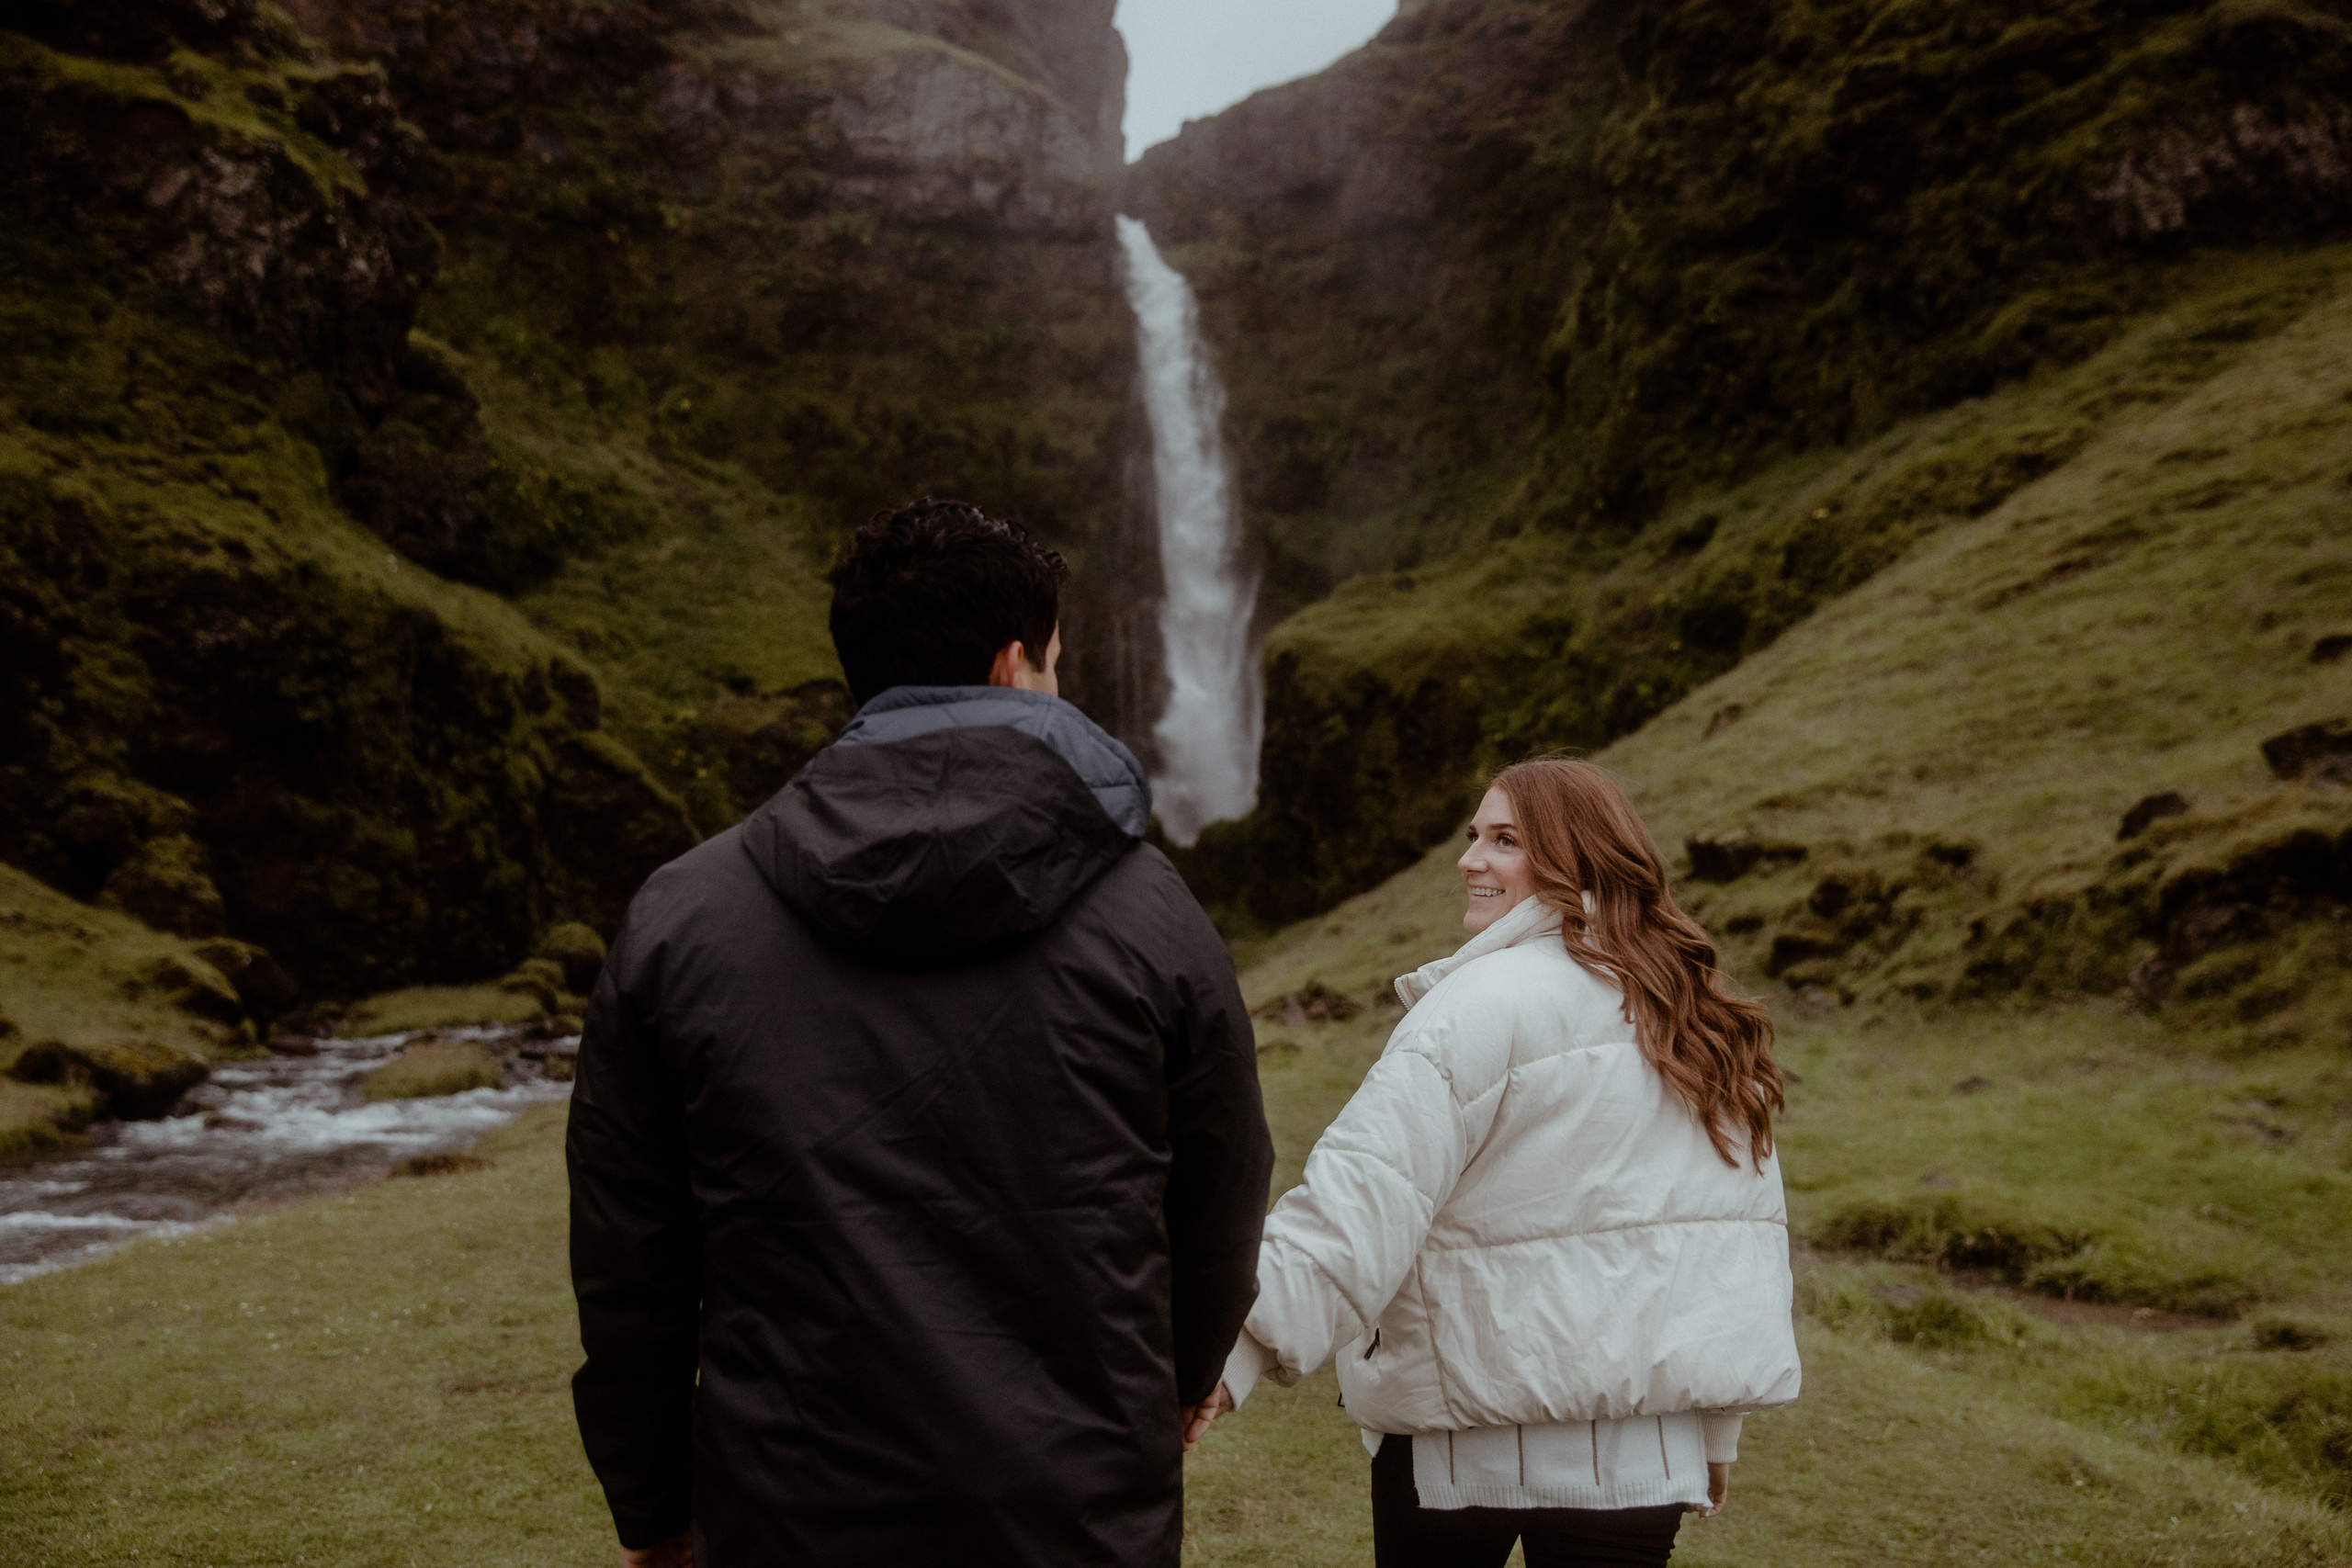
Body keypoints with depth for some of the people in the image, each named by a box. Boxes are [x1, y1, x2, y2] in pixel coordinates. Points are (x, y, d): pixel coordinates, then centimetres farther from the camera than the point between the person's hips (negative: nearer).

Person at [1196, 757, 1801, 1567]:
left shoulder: (1485, 1005, -15)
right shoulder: (1700, 1025, 7)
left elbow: (1366, 1197, -24)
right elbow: (1750, 1223, 13)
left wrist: (1237, 1348, -24)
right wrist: (1715, 1432, 21)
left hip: (1465, 1439, -5)